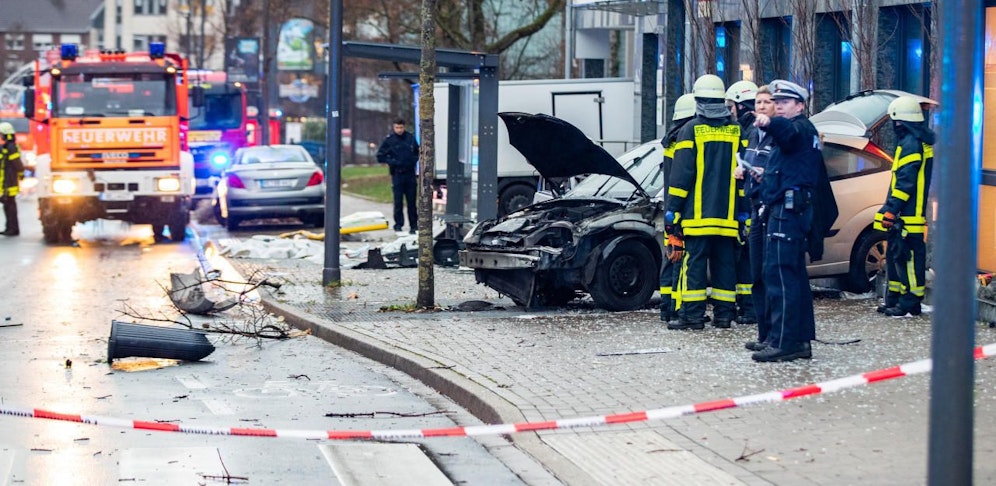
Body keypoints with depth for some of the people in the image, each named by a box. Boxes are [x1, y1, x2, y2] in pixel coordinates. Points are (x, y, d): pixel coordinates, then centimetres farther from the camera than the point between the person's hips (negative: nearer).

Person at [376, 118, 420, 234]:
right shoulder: (389, 140, -2)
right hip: (397, 175, -2)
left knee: (412, 201, 4)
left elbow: (418, 152, 20)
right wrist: (392, 162, -10)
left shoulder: (410, 138, 5)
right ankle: (398, 224, 9)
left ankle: (413, 225, 10)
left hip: (410, 174, 2)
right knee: (398, 201, -1)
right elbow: (380, 157, 2)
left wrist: (414, 159, 1)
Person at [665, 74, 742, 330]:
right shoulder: (736, 130, 8)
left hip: (697, 213, -4)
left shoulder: (691, 129, -3)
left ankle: (692, 314, -6)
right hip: (728, 214, 4)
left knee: (694, 262, -3)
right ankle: (724, 314, 7)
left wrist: (672, 209, -3)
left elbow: (681, 174, -7)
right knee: (724, 263, 8)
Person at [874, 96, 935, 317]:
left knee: (906, 256, -8)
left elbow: (905, 182, -20)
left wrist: (891, 209, -20)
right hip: (913, 214, 11)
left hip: (908, 215, -11)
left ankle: (910, 303, -7)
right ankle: (894, 299, 21)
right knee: (896, 255, 16)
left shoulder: (910, 144, -14)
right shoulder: (924, 140, 19)